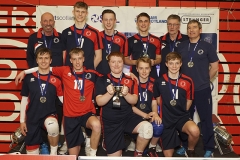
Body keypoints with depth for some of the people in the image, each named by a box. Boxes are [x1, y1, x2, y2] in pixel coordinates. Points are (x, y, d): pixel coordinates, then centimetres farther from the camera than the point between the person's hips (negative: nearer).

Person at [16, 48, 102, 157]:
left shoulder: (92, 74, -1)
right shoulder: (65, 71, 0)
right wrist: (24, 72, 8)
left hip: (87, 113, -1)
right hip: (70, 115, 1)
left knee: (96, 125, -37)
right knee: (73, 154, 6)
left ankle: (92, 154, -13)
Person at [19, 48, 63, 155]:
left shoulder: (56, 79, -3)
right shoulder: (29, 78, 0)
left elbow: (63, 99, -2)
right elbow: (24, 100, 6)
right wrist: (22, 121, 5)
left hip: (49, 114, -2)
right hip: (32, 118, 2)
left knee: (53, 126, -36)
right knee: (31, 151, 4)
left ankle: (54, 152, -10)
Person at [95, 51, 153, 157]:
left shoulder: (130, 80, 6)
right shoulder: (102, 80, 2)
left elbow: (134, 101, -3)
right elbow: (99, 102, -6)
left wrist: (126, 94, -24)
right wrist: (109, 93, -25)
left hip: (128, 117, 1)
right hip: (110, 121, -1)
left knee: (147, 127, -29)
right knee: (114, 156, -3)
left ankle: (138, 153, -2)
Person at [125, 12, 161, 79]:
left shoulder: (156, 40, 8)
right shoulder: (130, 40, 4)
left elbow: (159, 58, 14)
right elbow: (125, 59, 7)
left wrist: (154, 62, -8)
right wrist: (135, 62, -12)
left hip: (152, 75, 1)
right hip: (135, 75, -1)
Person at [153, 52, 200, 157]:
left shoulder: (188, 81, -6)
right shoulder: (159, 81, -5)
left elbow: (189, 100, 8)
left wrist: (181, 112, 4)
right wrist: (166, 111, 8)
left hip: (182, 117, -1)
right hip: (166, 119, 1)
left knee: (194, 131, -36)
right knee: (168, 155, 4)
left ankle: (190, 151, -2)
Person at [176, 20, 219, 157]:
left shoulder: (207, 46, -2)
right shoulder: (181, 46, 7)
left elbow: (215, 67, 0)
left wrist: (205, 80, 3)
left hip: (202, 90, -3)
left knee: (206, 119, 2)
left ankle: (209, 149, 12)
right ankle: (185, 145, 27)